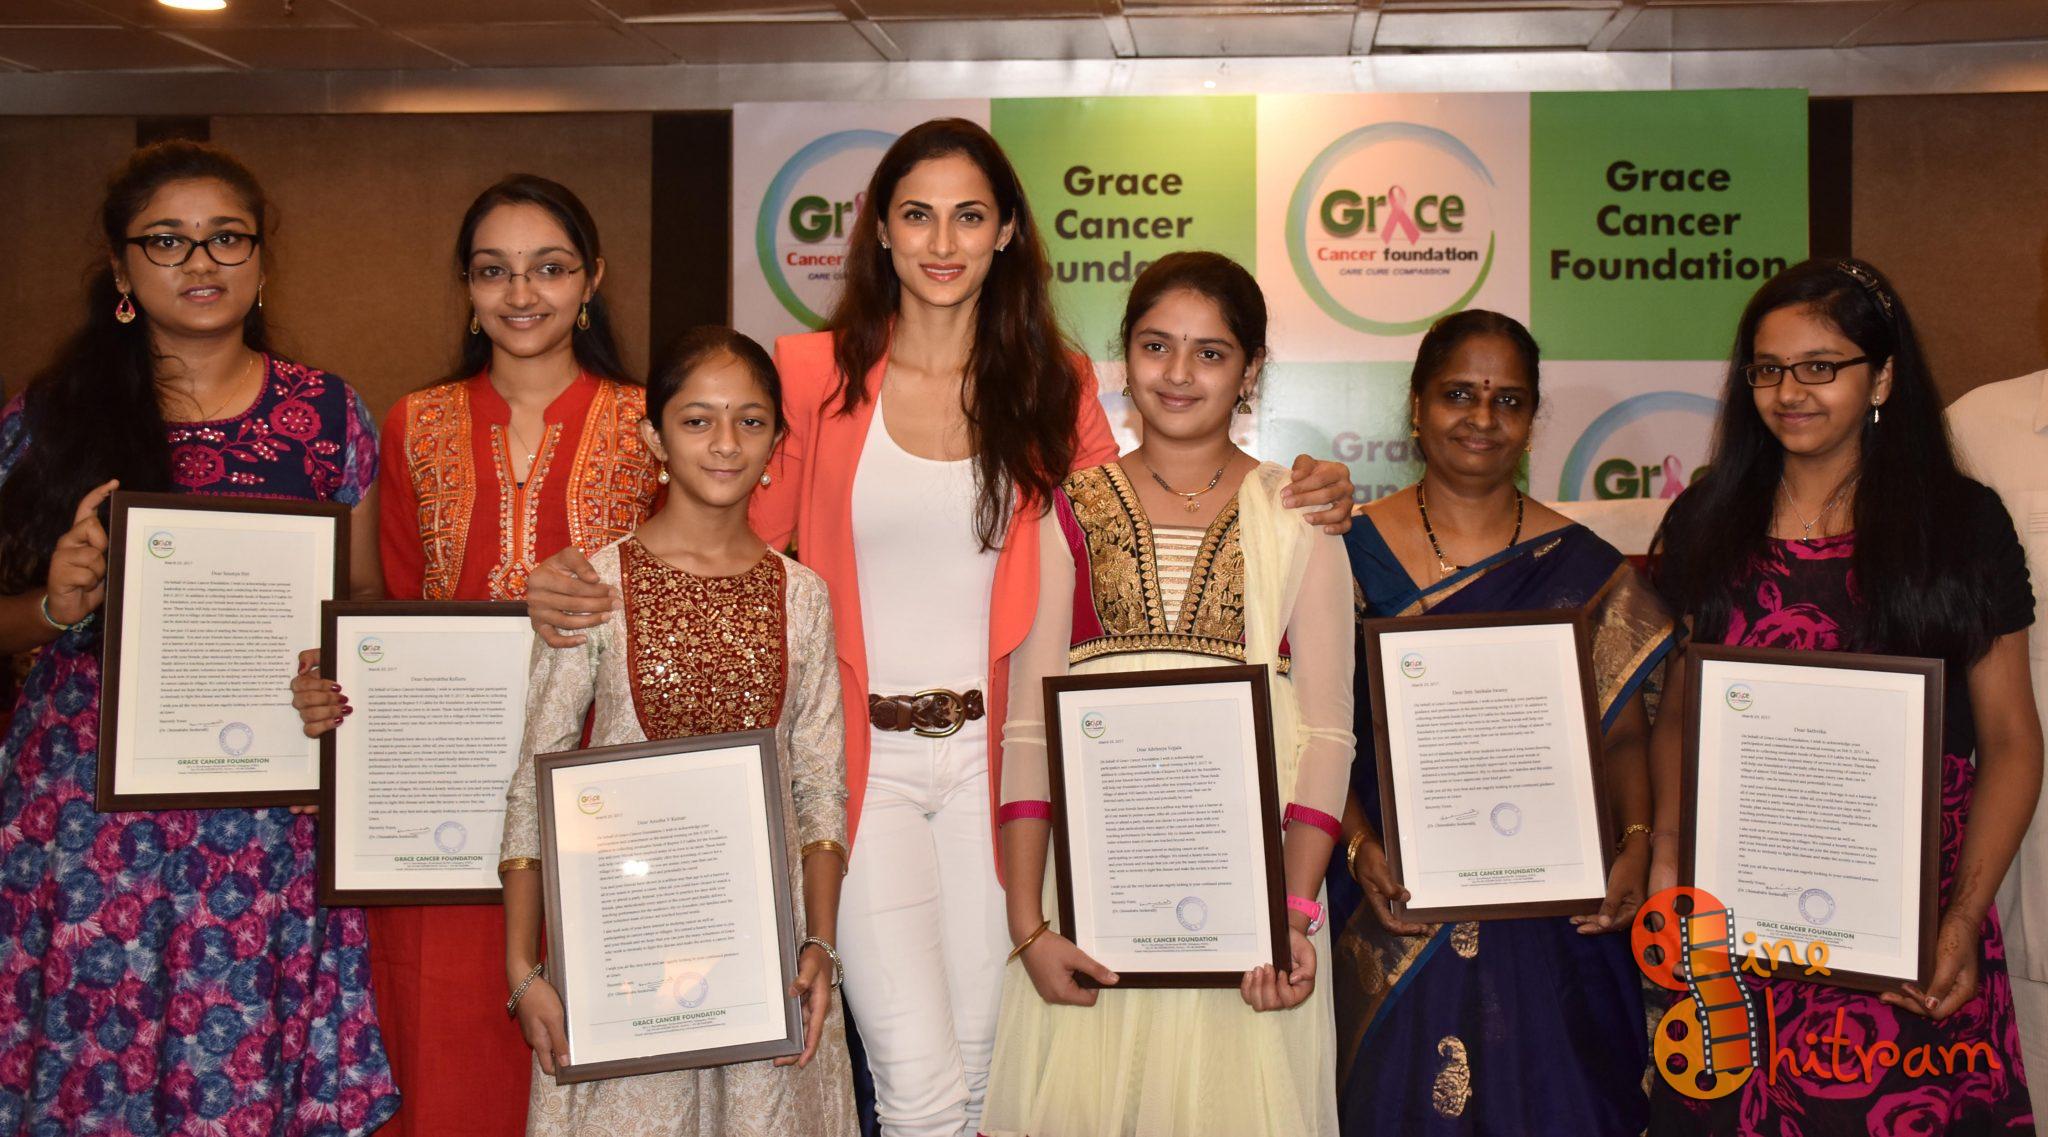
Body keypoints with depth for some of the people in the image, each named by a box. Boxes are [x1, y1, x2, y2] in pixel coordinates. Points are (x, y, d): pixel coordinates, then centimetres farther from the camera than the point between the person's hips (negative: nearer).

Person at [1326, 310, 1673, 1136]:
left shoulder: (1582, 567, 5)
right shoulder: (1355, 551, 2)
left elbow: (1624, 731, 4)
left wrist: (1637, 842, -12)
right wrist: (1360, 848, -15)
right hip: (1398, 907, -1)